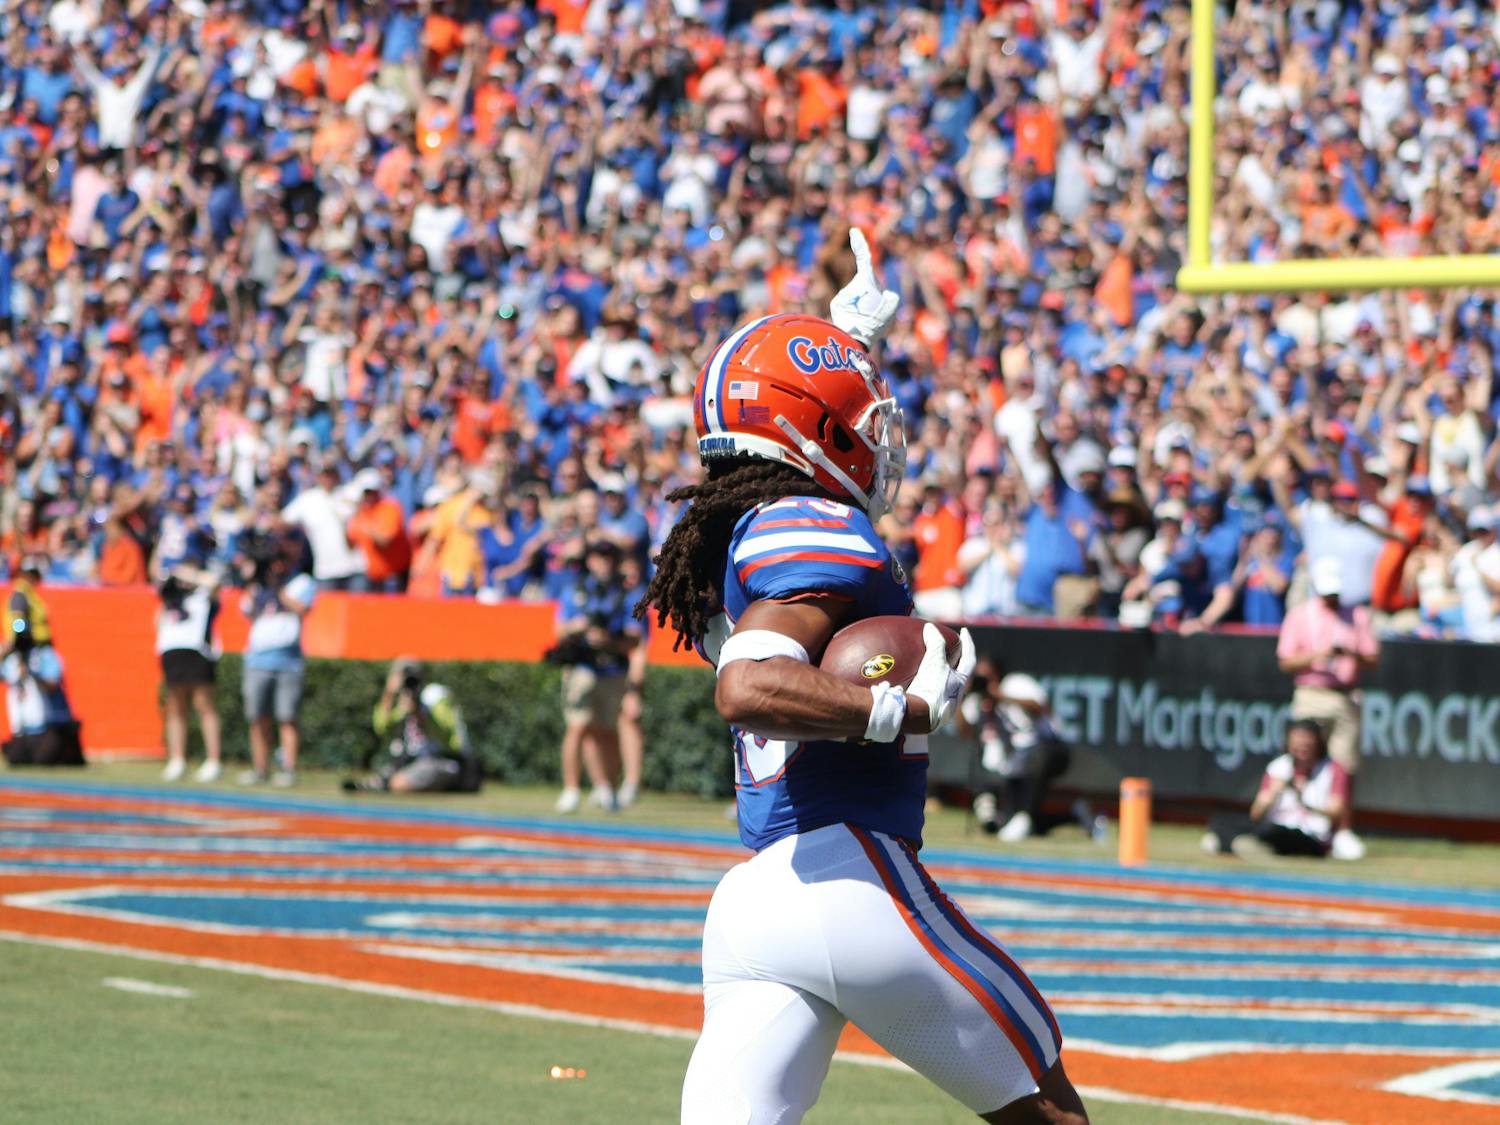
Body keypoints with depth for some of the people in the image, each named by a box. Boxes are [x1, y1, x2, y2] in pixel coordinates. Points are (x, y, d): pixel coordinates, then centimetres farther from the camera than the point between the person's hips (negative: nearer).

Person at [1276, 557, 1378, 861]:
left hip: (1346, 698, 1)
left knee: (1346, 767, -2)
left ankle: (1343, 833, 3)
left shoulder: (1357, 616, 13)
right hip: (1311, 696, -1)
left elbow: (1373, 660, 8)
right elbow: (1286, 662, 2)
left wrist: (1351, 653, -13)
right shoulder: (1300, 615, 8)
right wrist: (1318, 655, -14)